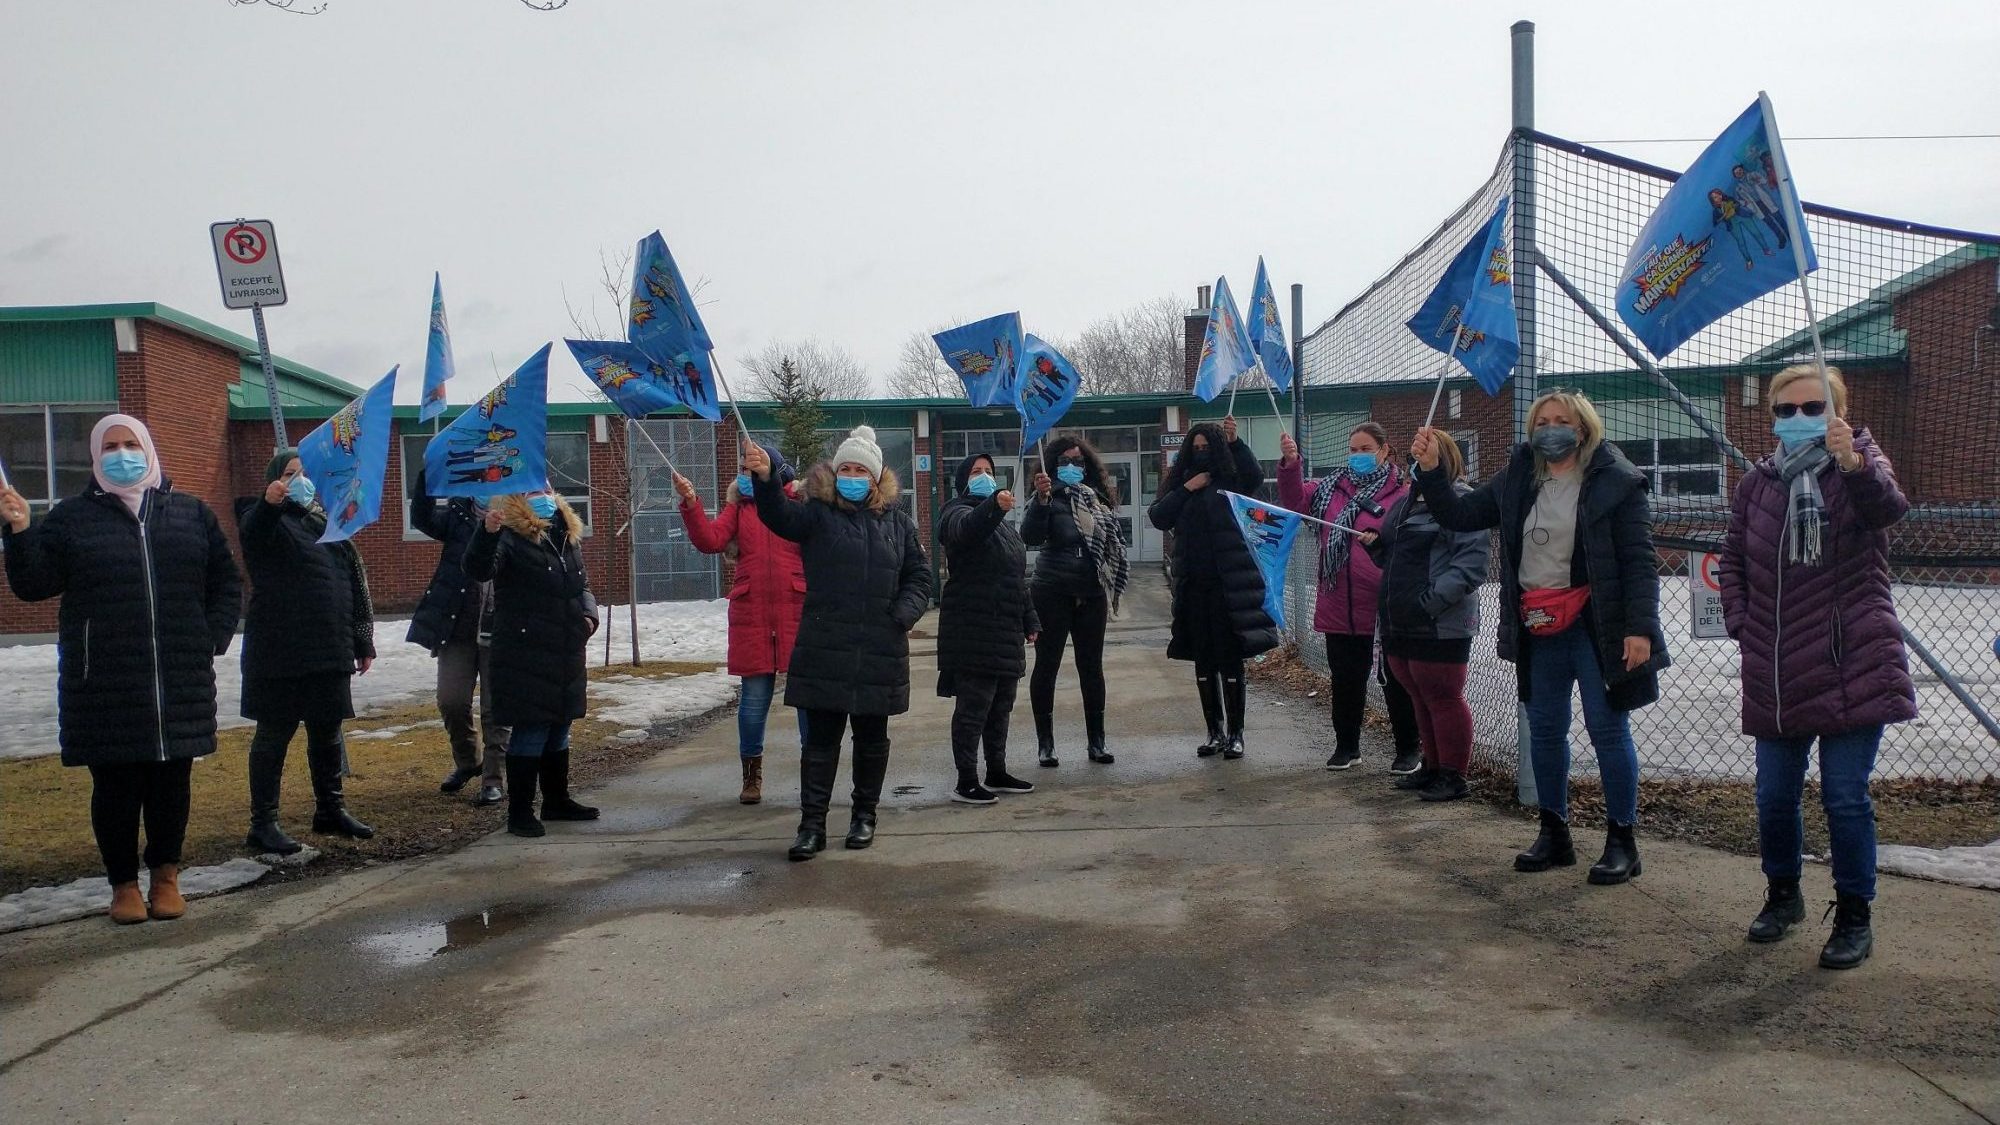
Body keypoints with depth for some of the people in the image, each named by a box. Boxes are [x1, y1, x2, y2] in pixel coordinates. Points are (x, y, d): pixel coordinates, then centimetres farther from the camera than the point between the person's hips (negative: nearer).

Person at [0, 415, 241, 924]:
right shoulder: (72, 517, 6)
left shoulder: (192, 513, 10)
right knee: (115, 786, 3)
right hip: (103, 686, -1)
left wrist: (213, 641, 2)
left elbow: (226, 583, 13)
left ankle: (166, 877, 20)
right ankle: (123, 883, 15)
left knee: (171, 782, 7)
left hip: (180, 683, 1)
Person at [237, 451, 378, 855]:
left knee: (328, 730, 13)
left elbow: (355, 585, 17)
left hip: (329, 651, 6)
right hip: (280, 651, -6)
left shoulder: (327, 523, 16)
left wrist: (363, 642, 14)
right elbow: (250, 535, -27)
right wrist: (268, 503, -50)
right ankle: (262, 823, 5)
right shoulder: (266, 519, -1)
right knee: (274, 732, -1)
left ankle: (330, 810, 25)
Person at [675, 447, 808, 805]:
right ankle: (751, 775, 20)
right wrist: (691, 503, -14)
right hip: (751, 614, 2)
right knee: (754, 695, 6)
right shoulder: (739, 506, 11)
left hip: (797, 611, -2)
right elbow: (710, 540, -4)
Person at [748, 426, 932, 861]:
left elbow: (919, 576, 14)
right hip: (825, 649, -2)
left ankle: (864, 815, 29)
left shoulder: (897, 520, 8)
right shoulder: (817, 514, 0)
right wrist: (764, 477, -41)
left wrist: (905, 614, -4)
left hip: (880, 652, 2)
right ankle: (812, 825, 6)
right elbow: (778, 515, -21)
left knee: (872, 738, 13)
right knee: (821, 738, 0)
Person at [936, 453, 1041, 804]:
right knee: (973, 705, -7)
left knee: (1001, 705, 14)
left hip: (1006, 630, 9)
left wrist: (1029, 621, 21)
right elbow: (968, 528, -33)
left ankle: (997, 773, 24)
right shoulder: (958, 514, -5)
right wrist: (994, 505, -52)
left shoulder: (1002, 522, 23)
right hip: (973, 629, -9)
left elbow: (1018, 576, 27)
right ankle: (966, 782, -3)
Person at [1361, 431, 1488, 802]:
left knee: (1443, 698, -1)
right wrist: (1375, 546, 6)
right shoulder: (1405, 502, 17)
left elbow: (1471, 563, -19)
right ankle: (1433, 767, 28)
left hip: (1440, 627, -9)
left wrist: (1430, 601, -25)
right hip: (1401, 624, 9)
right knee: (1421, 698, 16)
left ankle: (1453, 776, 9)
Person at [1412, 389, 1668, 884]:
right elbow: (1458, 515, 9)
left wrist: (1639, 627, -18)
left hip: (1594, 626, -6)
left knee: (1608, 730, 0)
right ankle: (1554, 835, 26)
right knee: (1544, 731, 13)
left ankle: (1621, 842, 12)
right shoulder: (1516, 480, 8)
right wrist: (1431, 470, -6)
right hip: (1539, 629, 6)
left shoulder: (1615, 482, -8)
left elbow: (1640, 560, -11)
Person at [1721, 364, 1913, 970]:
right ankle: (1783, 893, 33)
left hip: (1852, 669, -4)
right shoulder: (1756, 483, 10)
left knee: (1846, 797, -1)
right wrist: (1741, 624, 2)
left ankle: (1854, 917, 14)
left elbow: (1888, 507, -25)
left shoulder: (1862, 464, -1)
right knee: (1774, 795, 11)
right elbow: (1733, 561, 16)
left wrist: (1853, 463, -44)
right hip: (1776, 675, 4)